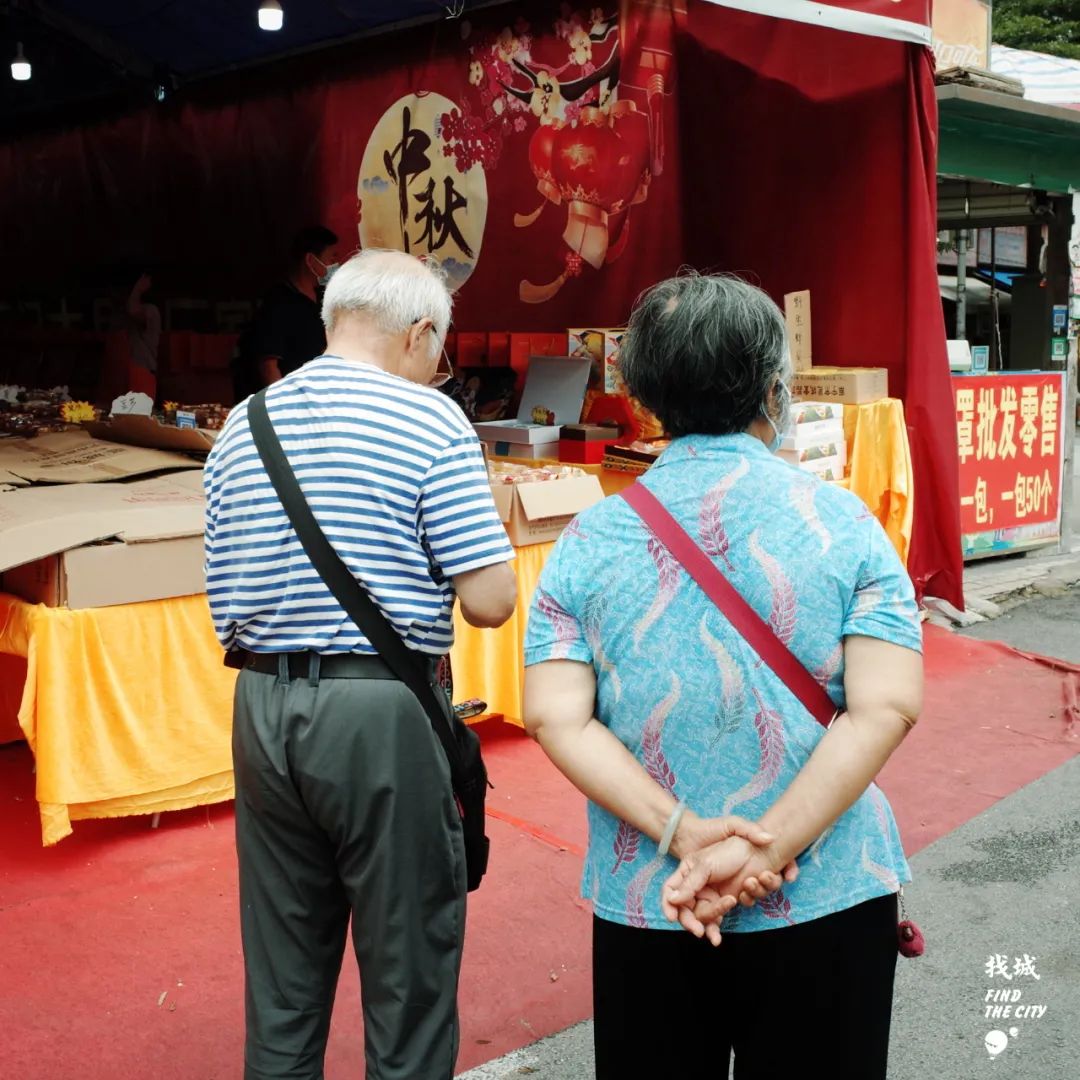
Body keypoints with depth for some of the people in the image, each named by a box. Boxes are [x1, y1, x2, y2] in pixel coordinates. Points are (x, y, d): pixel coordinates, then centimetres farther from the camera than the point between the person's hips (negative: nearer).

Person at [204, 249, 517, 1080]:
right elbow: (489, 602, -11)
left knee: (281, 982, 17)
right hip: (382, 711, -5)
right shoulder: (429, 420, -8)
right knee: (408, 975, 9)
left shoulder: (241, 427, 9)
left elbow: (225, 606, 11)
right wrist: (492, 524, 8)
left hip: (263, 708, 6)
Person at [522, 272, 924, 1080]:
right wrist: (761, 851, -17)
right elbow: (886, 709, -14)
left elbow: (557, 719, -11)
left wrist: (685, 837, -14)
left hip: (645, 905, 1)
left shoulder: (591, 539, -3)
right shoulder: (843, 522, -5)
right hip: (828, 899, -1)